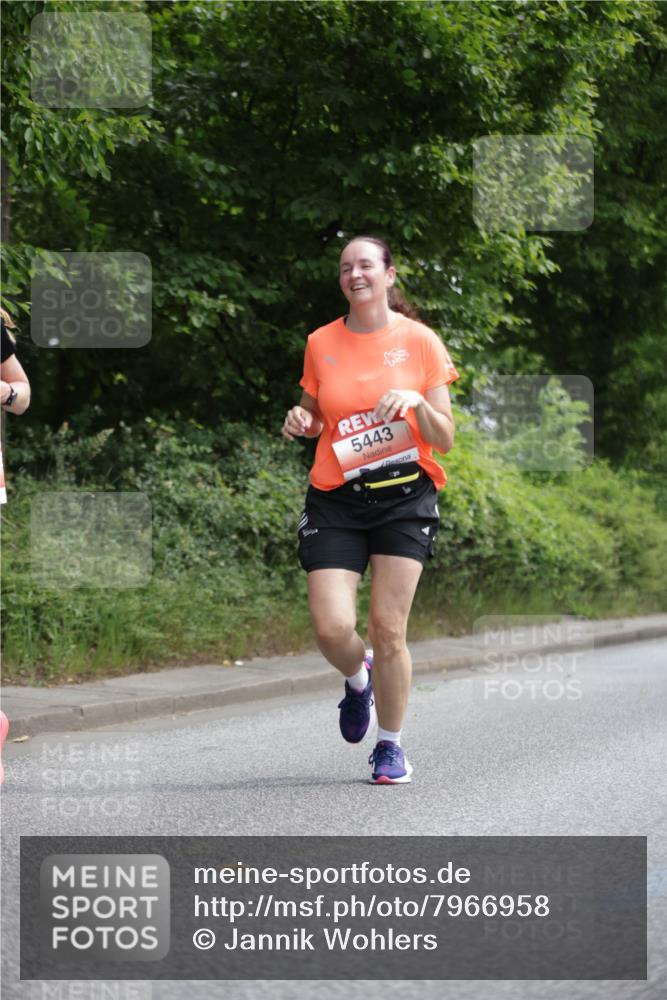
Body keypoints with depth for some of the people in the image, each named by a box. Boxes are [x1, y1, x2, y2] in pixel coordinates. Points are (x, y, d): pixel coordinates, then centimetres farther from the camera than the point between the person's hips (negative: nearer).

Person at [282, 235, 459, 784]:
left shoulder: (420, 341, -1)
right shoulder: (321, 344, 6)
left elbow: (445, 438, -1)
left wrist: (417, 403, -20)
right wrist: (300, 422, -3)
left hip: (404, 497, -2)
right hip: (335, 501, 2)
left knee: (388, 627, -7)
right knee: (332, 628, -11)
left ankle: (391, 744, 13)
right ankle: (359, 678, 26)